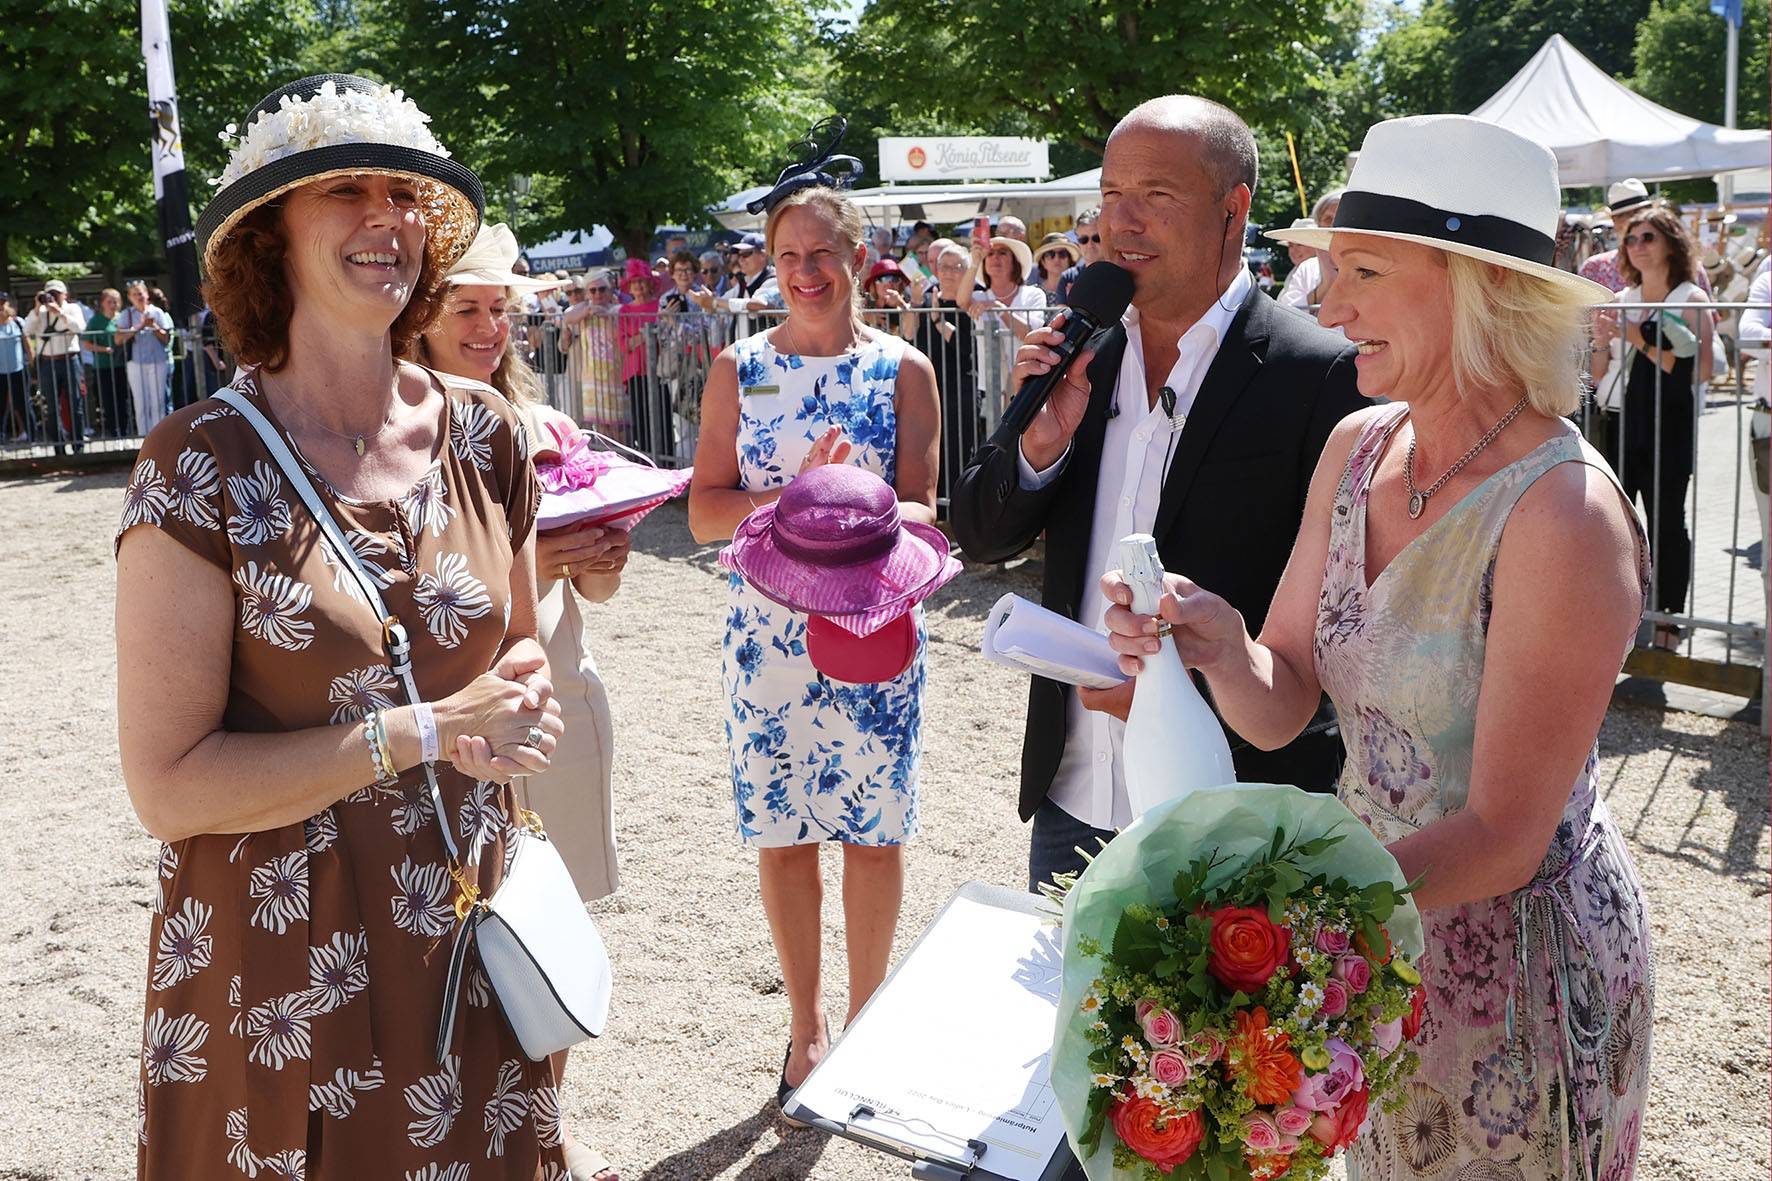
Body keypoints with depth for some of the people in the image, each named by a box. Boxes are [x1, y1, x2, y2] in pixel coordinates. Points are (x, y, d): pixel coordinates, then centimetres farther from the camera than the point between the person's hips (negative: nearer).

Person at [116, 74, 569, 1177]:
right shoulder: (202, 464, -14)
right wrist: (427, 731, -19)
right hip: (280, 958, -4)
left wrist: (515, 712, -9)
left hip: (466, 946, 4)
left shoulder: (483, 432, -1)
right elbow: (168, 784, -16)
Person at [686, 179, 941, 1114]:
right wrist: (796, 497, -20)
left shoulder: (902, 369, 0)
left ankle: (865, 1018, 27)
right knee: (781, 831, 9)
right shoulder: (738, 368, 3)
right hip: (768, 626, 1)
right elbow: (705, 511, -3)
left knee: (875, 830, 7)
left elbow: (921, 512, -4)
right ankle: (807, 1022, 28)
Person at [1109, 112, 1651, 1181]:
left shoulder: (1564, 513, -25)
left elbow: (1502, 840, -25)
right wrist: (1221, 647, -23)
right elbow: (1282, 710, -2)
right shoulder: (1357, 450, -3)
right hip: (1383, 935, 6)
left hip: (1522, 962, -6)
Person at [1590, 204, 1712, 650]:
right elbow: (1598, 376, 14)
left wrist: (1642, 342, -16)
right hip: (1620, 424, 4)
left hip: (1669, 428, -4)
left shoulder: (1691, 300, 0)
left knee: (1666, 521, 1)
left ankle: (1668, 621, 12)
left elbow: (1700, 371, -12)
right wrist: (1602, 342, -6)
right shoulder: (1620, 301, 14)